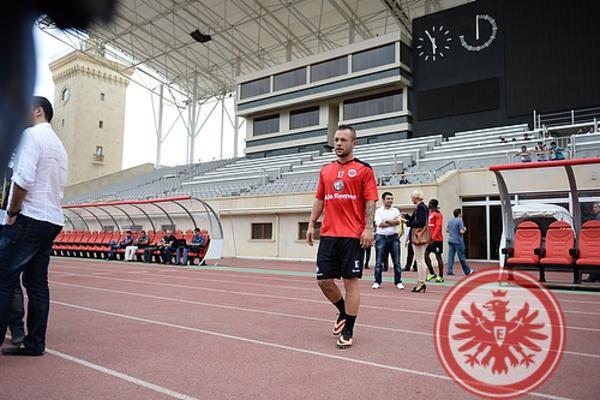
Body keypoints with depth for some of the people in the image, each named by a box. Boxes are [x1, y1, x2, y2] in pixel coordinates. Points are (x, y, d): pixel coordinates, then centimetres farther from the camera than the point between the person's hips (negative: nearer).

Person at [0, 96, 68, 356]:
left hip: (29, 218, -8)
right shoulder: (59, 144, 21)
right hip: (53, 220, 8)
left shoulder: (31, 135, -5)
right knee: (37, 283, 8)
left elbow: (23, 179, -17)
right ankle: (35, 343, 10)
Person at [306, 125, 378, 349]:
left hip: (352, 236, -5)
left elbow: (370, 201, -5)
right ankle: (343, 312, 34)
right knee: (324, 281, 6)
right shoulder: (325, 170, 15)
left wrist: (368, 228, -15)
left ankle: (348, 332, 13)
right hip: (328, 235, 5)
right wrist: (311, 225, 11)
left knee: (350, 281, 0)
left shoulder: (363, 170, 0)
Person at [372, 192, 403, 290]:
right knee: (379, 261, 1)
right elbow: (379, 224, -10)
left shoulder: (396, 210, 11)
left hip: (394, 237, 2)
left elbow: (398, 222, -6)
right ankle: (377, 282, 8)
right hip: (381, 237, -2)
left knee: (396, 261, 3)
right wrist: (393, 222, -6)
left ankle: (398, 282, 10)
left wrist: (386, 221, -9)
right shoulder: (378, 211, 3)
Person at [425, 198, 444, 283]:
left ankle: (440, 276, 8)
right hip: (430, 239, 8)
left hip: (437, 239, -8)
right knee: (426, 254, 3)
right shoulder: (429, 213, 14)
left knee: (438, 256, -1)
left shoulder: (438, 214, -10)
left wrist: (433, 237, -25)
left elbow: (438, 227, -18)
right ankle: (432, 273, 14)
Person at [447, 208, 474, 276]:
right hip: (458, 241, -6)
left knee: (450, 256, 4)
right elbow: (461, 232, -17)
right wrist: (464, 229, 2)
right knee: (461, 257, 3)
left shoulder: (450, 221, 10)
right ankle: (467, 271, 16)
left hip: (450, 241, 6)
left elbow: (447, 230, 17)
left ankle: (450, 271, 1)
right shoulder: (460, 221, -12)